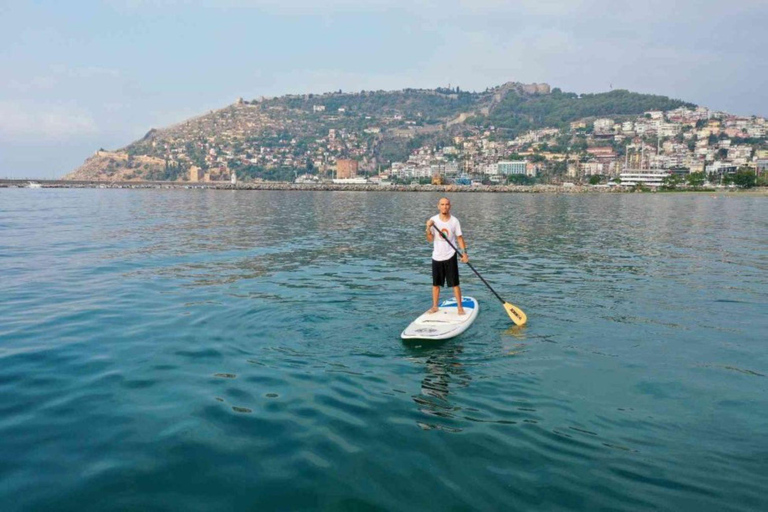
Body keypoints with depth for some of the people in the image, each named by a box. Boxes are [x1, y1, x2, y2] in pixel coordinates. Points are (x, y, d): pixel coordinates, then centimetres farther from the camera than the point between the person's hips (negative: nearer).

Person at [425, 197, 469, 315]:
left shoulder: (454, 221, -4)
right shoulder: (433, 220, -4)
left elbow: (459, 238, 0)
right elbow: (430, 239, -6)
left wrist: (464, 252, -11)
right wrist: (428, 228, -23)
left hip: (450, 256, -2)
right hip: (437, 256, 2)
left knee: (455, 283, 0)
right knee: (436, 284, 10)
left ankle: (460, 307, 8)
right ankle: (434, 306, 22)